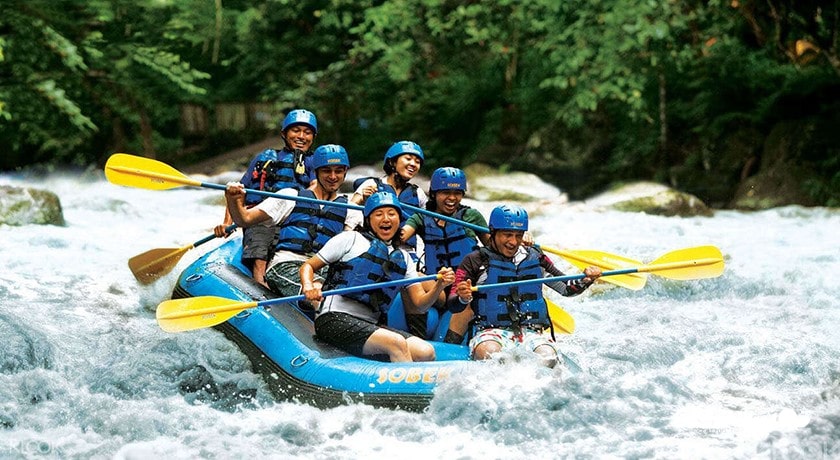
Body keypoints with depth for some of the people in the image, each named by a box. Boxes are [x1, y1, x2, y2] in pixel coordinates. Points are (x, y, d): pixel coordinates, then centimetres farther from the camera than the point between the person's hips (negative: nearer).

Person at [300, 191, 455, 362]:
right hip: (336, 319, -6)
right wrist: (308, 287, -15)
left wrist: (439, 286, -6)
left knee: (426, 352, -18)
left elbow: (420, 303, 15)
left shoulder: (403, 257, 22)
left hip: (371, 325, 6)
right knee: (397, 343, -29)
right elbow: (308, 266, 8)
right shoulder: (351, 239, 8)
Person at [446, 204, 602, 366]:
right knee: (488, 353, -38)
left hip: (533, 332, 2)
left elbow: (567, 288, 22)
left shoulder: (535, 258, 16)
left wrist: (585, 280, 0)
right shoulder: (476, 261, 4)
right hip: (492, 331, -2)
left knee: (548, 358, -32)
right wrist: (463, 299, -26)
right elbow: (452, 305, -2)